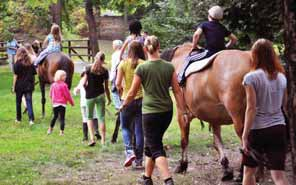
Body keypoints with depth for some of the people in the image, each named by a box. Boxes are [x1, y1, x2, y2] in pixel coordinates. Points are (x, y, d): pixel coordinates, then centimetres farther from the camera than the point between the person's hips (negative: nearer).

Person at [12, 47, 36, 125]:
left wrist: (13, 87, -3)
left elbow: (15, 76, -9)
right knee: (29, 102, 0)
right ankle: (31, 119, -14)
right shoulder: (30, 63, 3)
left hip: (19, 86, -2)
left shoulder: (17, 63, -8)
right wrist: (32, 85, 13)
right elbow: (33, 74, 5)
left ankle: (18, 119, 24)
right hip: (29, 86, 3)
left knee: (18, 102, 13)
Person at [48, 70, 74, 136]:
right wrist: (72, 102, 3)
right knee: (62, 118, -1)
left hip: (55, 103, 5)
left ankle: (50, 129, 25)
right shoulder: (64, 85, -14)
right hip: (62, 103, -5)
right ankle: (61, 131, -3)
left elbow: (50, 94, 9)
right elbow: (67, 95, -10)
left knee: (55, 116, 22)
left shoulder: (53, 85, 3)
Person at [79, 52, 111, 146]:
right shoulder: (104, 71, -3)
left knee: (89, 117, 13)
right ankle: (103, 140, 5)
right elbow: (106, 87, 2)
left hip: (89, 96, -1)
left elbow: (83, 83, -7)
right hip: (100, 95, 1)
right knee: (101, 118, 6)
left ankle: (92, 138, 0)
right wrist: (109, 99, 13)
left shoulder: (89, 69, -6)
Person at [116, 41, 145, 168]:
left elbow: (118, 83, -8)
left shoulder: (123, 64, -5)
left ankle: (129, 151, -7)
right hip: (142, 99, 1)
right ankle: (139, 160, 10)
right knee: (139, 130, 8)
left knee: (125, 127, 16)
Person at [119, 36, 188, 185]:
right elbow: (177, 91, 0)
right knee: (151, 143, 21)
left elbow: (132, 92, -2)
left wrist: (123, 105, 15)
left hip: (150, 113, -4)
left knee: (156, 148, -1)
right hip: (167, 111, 5)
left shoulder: (141, 68, -10)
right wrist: (183, 112, 6)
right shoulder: (169, 67, -1)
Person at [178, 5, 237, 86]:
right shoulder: (222, 28, 17)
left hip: (209, 52, -5)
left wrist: (194, 47, -1)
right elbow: (234, 39, 20)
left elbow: (196, 35, -15)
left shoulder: (204, 25, 3)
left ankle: (180, 79, -4)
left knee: (189, 59, 7)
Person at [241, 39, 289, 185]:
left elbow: (251, 108, -14)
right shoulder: (281, 77, 6)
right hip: (279, 129, 4)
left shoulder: (251, 77, -10)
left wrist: (245, 136, -12)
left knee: (248, 171, 17)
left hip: (258, 129, -4)